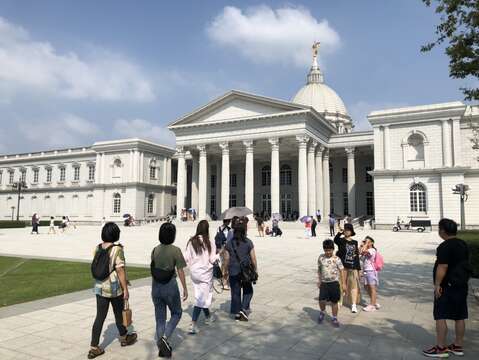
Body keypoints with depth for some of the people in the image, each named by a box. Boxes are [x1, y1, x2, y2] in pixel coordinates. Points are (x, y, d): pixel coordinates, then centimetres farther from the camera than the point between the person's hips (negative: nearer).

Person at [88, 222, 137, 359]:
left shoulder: (97, 248, 1)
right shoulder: (117, 249, -18)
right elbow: (120, 271, -18)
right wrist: (126, 289, -12)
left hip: (100, 287, 5)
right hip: (115, 288, -4)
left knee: (100, 317, 9)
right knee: (119, 313, 16)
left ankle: (94, 348, 9)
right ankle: (124, 338, 37)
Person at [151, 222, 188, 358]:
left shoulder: (155, 250, 0)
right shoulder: (175, 250, -13)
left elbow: (153, 269, 6)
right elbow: (180, 272, -11)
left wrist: (155, 286, 17)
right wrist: (185, 289, -2)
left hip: (156, 286, 5)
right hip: (170, 286, -4)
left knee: (160, 317, 15)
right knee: (176, 313, 18)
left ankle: (162, 347, 22)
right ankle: (165, 337, 0)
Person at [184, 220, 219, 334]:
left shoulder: (191, 242, -5)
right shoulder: (209, 243, -15)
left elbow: (186, 258, -3)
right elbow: (212, 260, -10)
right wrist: (218, 255, 9)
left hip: (194, 272, 5)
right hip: (205, 273, -5)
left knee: (200, 295, 20)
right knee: (201, 298, -1)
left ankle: (208, 317, 39)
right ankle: (193, 325, -8)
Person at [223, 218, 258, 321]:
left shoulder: (229, 243, -5)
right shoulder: (248, 242, -10)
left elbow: (227, 259, -1)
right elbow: (253, 258, -6)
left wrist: (226, 271, 11)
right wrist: (255, 269, 7)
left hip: (233, 272, 2)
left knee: (235, 293, 12)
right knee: (248, 291, 17)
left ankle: (237, 314, 19)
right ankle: (244, 309, 2)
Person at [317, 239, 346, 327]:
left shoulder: (336, 259, -8)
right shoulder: (321, 258, 0)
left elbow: (341, 271, -3)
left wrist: (343, 283, -4)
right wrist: (319, 281, 13)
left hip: (334, 283, -1)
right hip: (324, 283, 2)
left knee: (334, 302, 7)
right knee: (322, 300, -10)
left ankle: (335, 319, 25)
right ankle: (322, 312, 21)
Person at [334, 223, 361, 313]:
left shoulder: (355, 242, 10)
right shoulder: (341, 240, -3)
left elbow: (357, 255, 14)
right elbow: (335, 240, -28)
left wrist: (359, 268, 11)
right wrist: (340, 232, -44)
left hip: (353, 267, 3)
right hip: (343, 266, -3)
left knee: (354, 285, 1)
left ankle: (354, 305, 5)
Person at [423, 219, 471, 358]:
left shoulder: (445, 246, -18)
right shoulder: (463, 245, 10)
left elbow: (442, 267, -22)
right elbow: (464, 264, 18)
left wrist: (437, 284, -17)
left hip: (447, 286, -9)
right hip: (462, 285, 9)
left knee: (440, 316, -3)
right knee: (459, 317, 13)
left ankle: (441, 348, 0)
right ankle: (458, 346, 21)